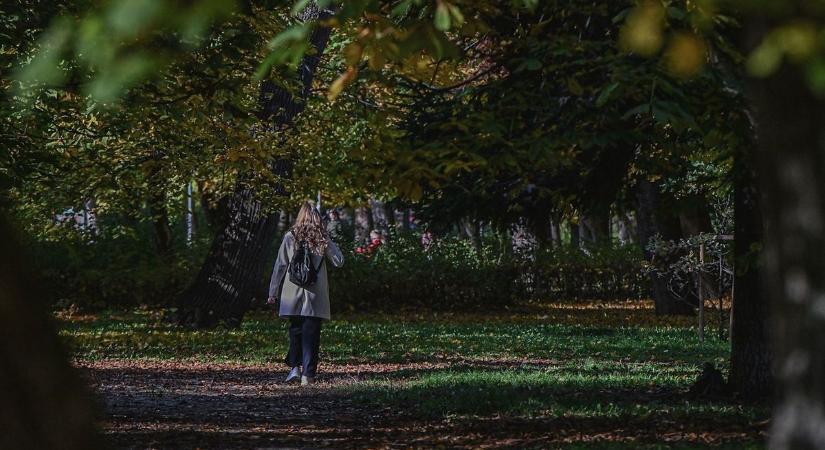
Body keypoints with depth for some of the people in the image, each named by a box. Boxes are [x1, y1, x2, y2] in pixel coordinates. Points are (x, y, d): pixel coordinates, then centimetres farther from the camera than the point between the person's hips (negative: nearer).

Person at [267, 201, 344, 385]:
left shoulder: (290, 237, -2)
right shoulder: (322, 240, -2)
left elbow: (280, 265, 0)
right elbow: (339, 261, 4)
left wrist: (273, 292, 6)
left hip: (293, 294, 0)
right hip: (315, 296, 0)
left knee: (295, 330, 15)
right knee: (311, 334, 3)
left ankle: (295, 366, 3)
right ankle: (308, 374, -1)